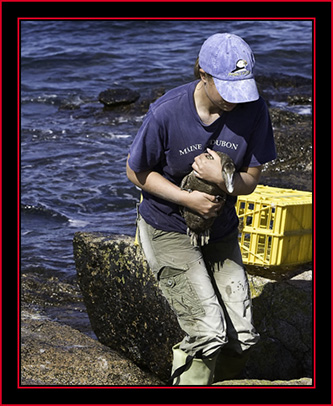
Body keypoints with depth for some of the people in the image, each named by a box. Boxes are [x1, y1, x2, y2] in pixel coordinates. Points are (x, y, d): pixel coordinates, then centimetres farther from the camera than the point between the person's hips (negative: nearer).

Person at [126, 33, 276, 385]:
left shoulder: (253, 110, -14)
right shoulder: (166, 112, -22)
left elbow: (250, 181, -6)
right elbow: (136, 172, -8)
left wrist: (221, 179, -29)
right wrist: (187, 198, -20)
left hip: (221, 232, 4)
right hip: (168, 230, -4)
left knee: (242, 338, -1)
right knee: (208, 332, -17)